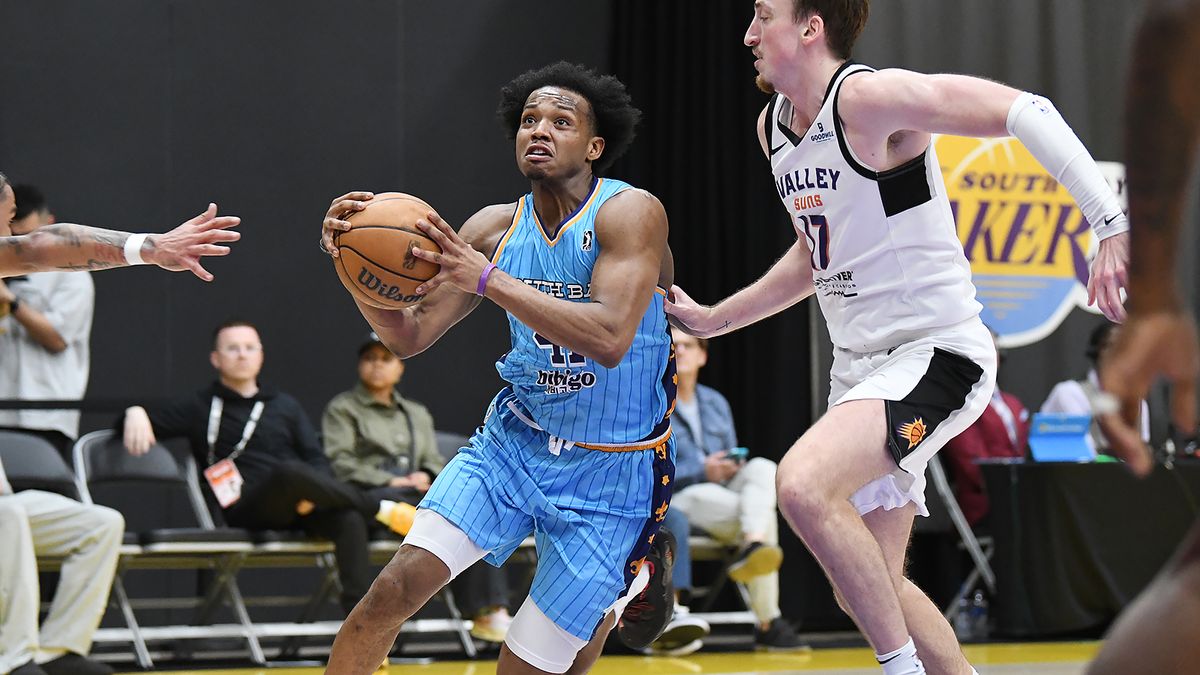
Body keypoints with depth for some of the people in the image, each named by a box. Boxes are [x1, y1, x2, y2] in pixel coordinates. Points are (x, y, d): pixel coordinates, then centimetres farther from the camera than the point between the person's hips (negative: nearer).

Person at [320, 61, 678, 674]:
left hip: (609, 469, -4)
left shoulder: (629, 212, -17)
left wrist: (487, 279, -35)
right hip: (517, 438, 4)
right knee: (396, 587, -15)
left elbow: (610, 339, -32)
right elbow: (409, 337, 1)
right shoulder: (495, 228, -1)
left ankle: (622, 587, 32)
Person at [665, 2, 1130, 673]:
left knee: (805, 484, -31)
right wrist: (716, 318, 28)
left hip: (937, 354, -9)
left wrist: (1115, 226, -34)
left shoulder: (869, 98, -17)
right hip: (859, 363, 9)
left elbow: (1025, 112, -24)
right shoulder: (773, 126, 10)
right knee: (867, 589, 11)